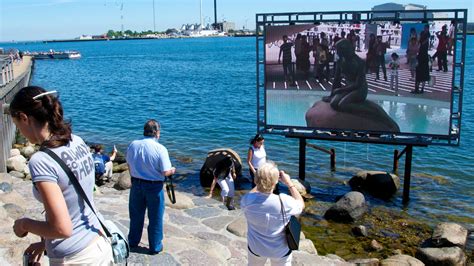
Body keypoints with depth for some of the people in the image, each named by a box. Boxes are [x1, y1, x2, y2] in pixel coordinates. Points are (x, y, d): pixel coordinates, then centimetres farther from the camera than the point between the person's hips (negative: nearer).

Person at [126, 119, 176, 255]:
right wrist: (172, 170, 3)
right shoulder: (160, 149, -19)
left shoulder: (133, 145, -6)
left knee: (136, 215, 20)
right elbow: (165, 172, -19)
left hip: (136, 184, 4)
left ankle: (133, 242, 37)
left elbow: (129, 165, 6)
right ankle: (155, 246, 23)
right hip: (154, 187, -4)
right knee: (155, 217, 11)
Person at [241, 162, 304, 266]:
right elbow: (301, 205, -8)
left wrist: (261, 181, -4)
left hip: (256, 248, 2)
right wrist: (289, 183, -5)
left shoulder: (248, 200, -26)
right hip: (280, 250, -1)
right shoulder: (284, 202, -32)